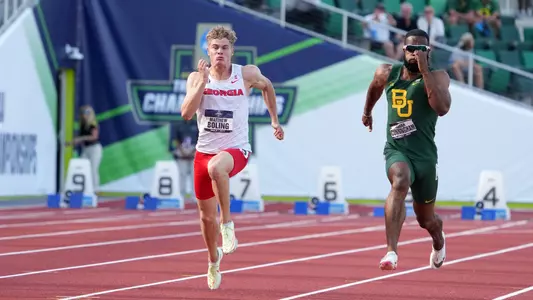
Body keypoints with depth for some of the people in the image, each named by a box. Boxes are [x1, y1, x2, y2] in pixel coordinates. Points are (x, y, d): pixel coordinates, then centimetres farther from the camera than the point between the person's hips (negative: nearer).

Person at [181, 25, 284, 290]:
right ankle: (214, 260, 40)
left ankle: (227, 223, -24)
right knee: (206, 214, 12)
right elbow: (186, 113, -16)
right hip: (205, 150, 3)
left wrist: (275, 120, 18)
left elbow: (267, 86, 17)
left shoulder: (247, 74, -6)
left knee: (215, 167, -41)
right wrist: (203, 81, -22)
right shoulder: (196, 78, -4)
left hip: (236, 149, -3)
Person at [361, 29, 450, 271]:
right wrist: (367, 111, 40)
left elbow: (442, 108, -25)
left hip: (425, 155, 0)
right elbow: (374, 87, 27)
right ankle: (391, 252, -44)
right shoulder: (387, 74, 3)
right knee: (400, 182, -36)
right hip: (396, 150, 0)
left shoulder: (438, 76, -6)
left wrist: (424, 71, -25)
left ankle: (439, 241, 54)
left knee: (426, 219, 15)